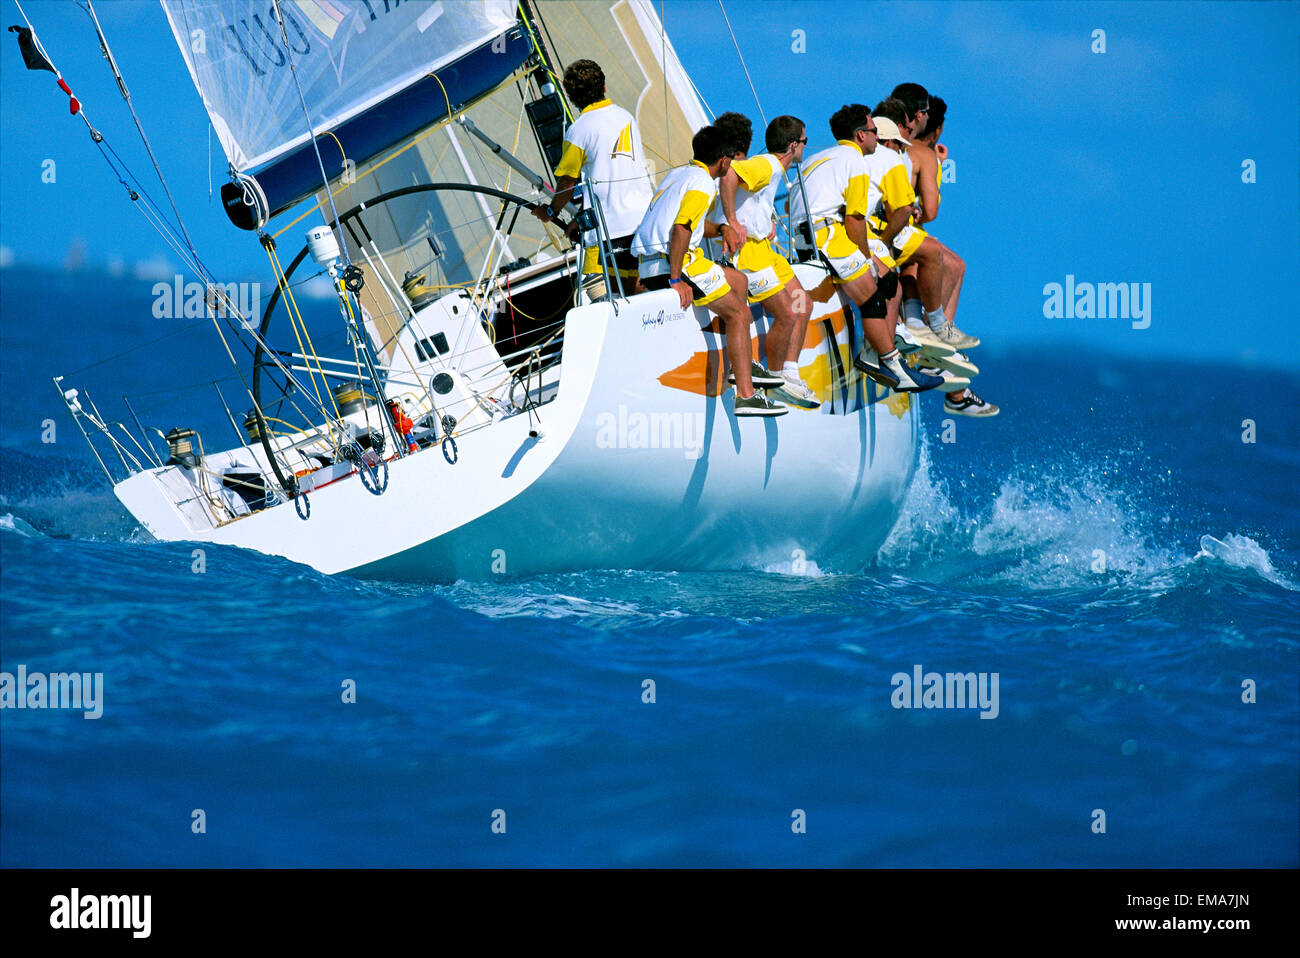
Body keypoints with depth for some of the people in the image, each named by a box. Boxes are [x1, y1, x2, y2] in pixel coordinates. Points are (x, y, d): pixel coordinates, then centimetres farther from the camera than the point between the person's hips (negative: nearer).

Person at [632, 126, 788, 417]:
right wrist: (676, 280, -24)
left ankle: (743, 365, 25)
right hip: (672, 263, -10)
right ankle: (745, 395, -14)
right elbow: (681, 229, -22)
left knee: (737, 281, 26)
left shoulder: (678, 173, 19)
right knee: (738, 314, -4)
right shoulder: (702, 183, -10)